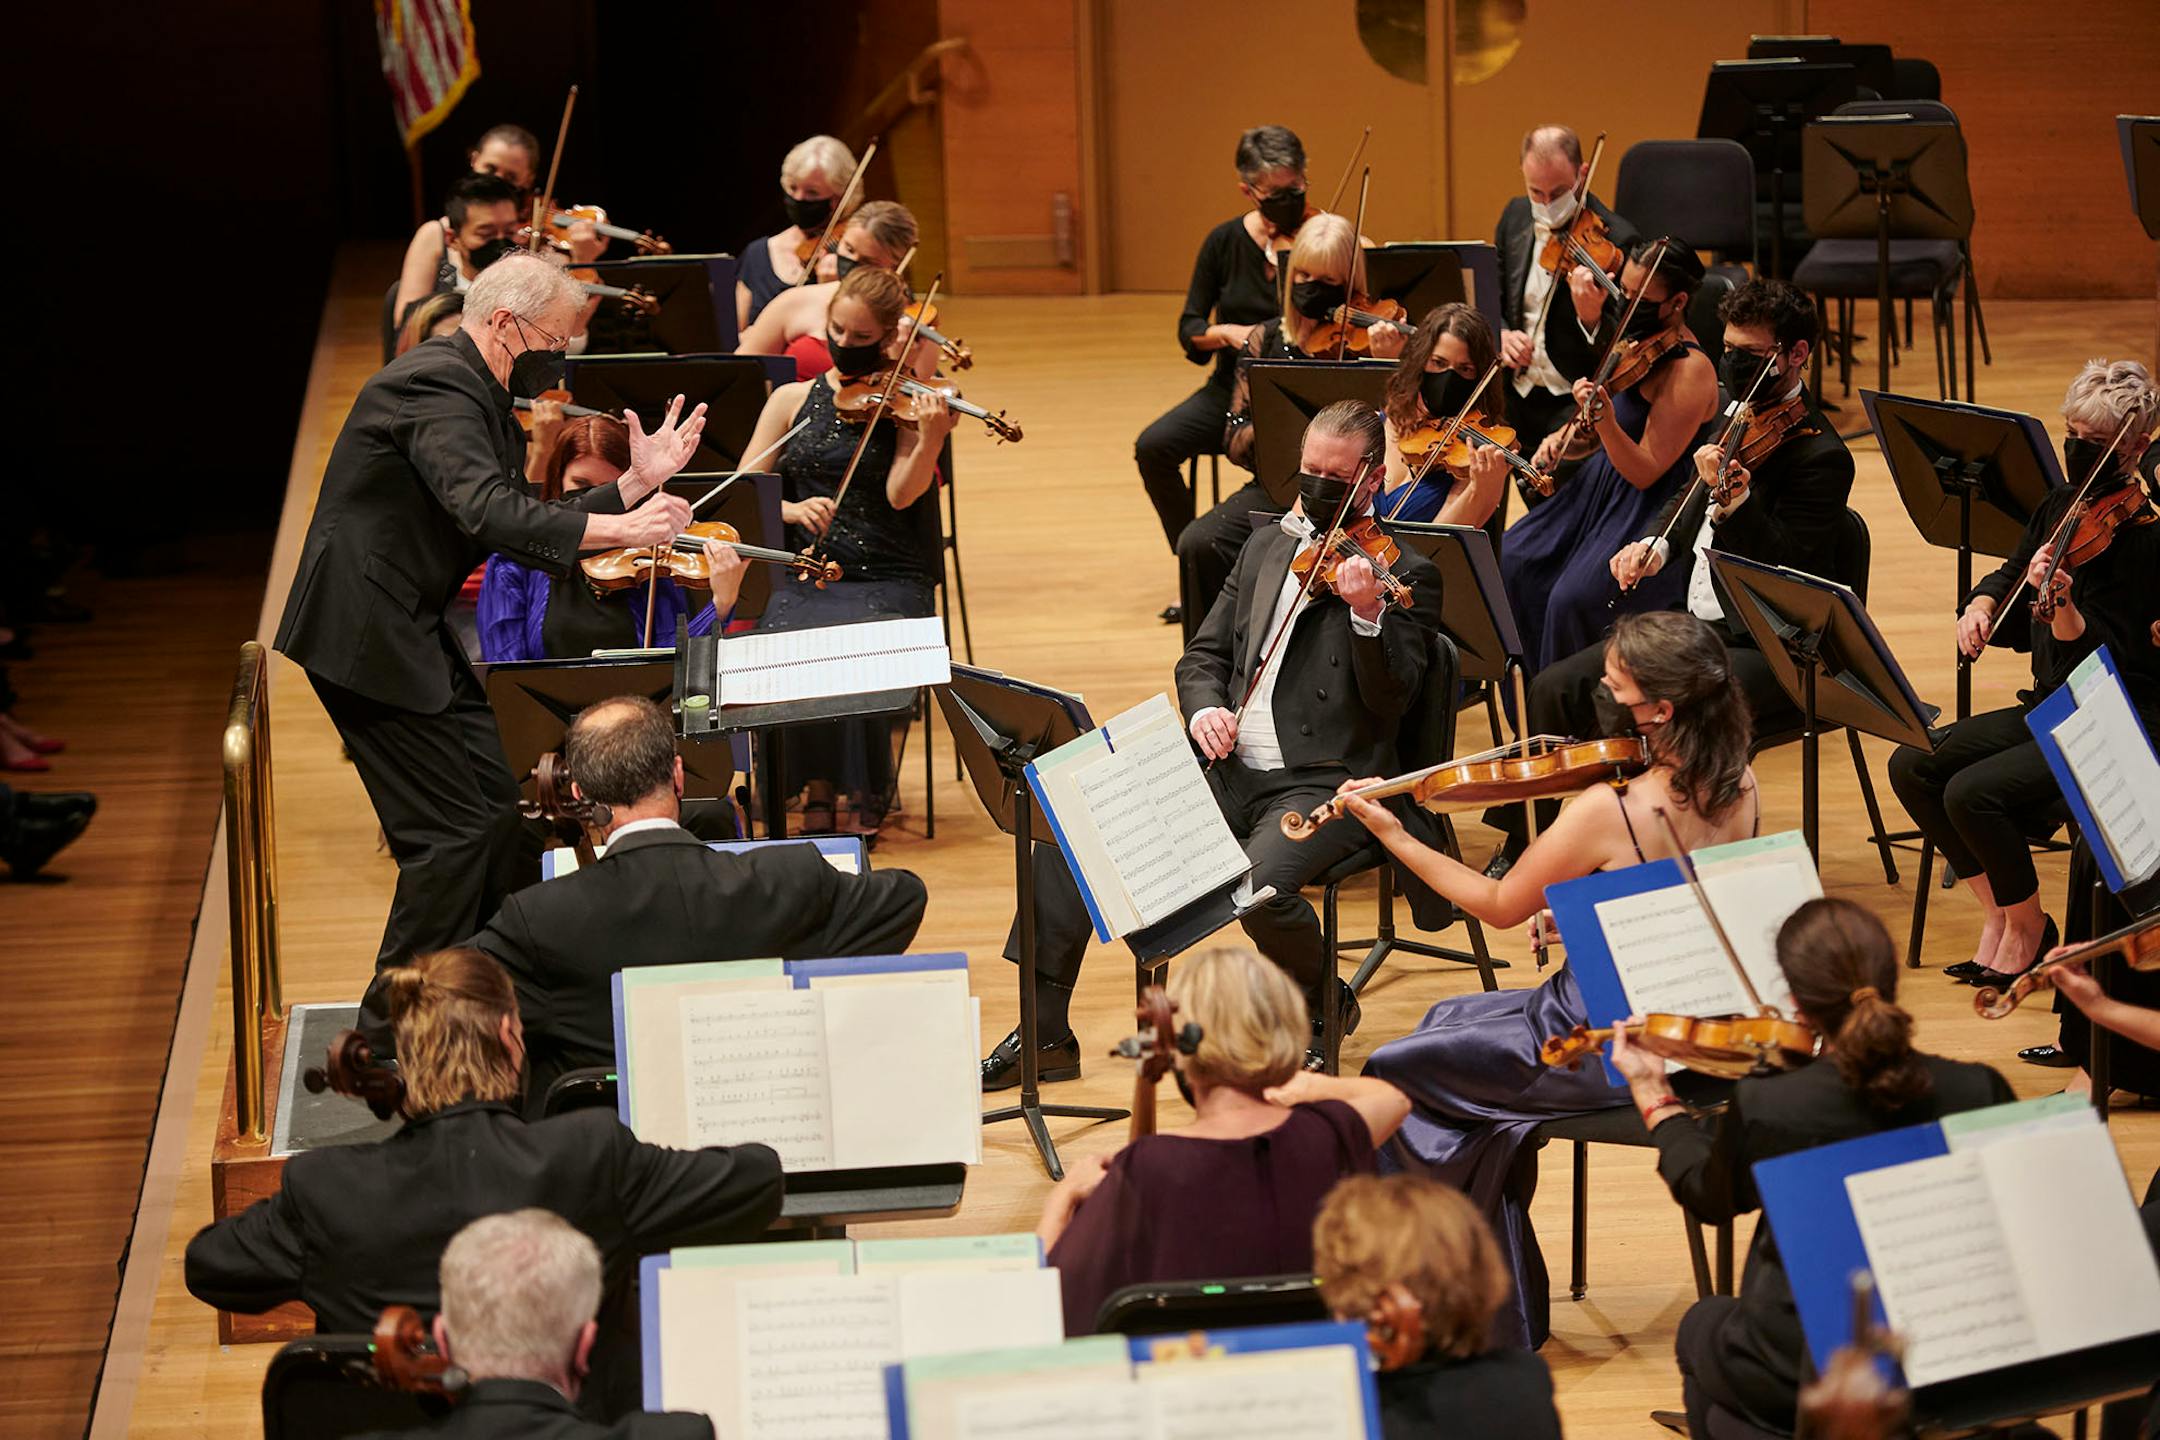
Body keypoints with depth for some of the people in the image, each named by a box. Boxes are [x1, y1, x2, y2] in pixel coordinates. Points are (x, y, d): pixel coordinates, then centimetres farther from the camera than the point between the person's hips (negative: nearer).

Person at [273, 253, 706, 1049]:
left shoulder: (482, 397, 15)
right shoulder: (435, 387, -18)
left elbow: (533, 529, 12)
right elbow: (487, 513, -33)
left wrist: (637, 482, 2)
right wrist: (619, 528, -38)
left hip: (414, 629, 11)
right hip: (366, 635, -11)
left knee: (497, 812, 12)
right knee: (450, 831, -9)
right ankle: (394, 1034, 0)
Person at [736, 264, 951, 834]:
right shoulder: (793, 400, 11)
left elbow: (900, 494, -11)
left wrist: (930, 440, -29)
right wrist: (792, 509, -14)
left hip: (889, 579, -2)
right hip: (804, 578, 2)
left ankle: (872, 788, -7)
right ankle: (816, 788, -11)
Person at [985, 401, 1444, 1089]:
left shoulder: (1406, 576, -2)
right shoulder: (1265, 548, 17)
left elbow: (1391, 703, -12)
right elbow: (1205, 655, 18)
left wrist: (1367, 615, -29)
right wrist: (1206, 709, -4)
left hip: (1323, 786, -6)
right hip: (1230, 770, 6)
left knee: (1263, 885, -35)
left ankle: (1327, 1007, 0)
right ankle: (1044, 1034, -7)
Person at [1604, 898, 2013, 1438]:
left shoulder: (1764, 1107, -21)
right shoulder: (1980, 1092, -16)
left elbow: (1707, 1196, 3)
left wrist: (1654, 1097, 17)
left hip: (1800, 1377, -3)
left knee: (1700, 1327, 31)